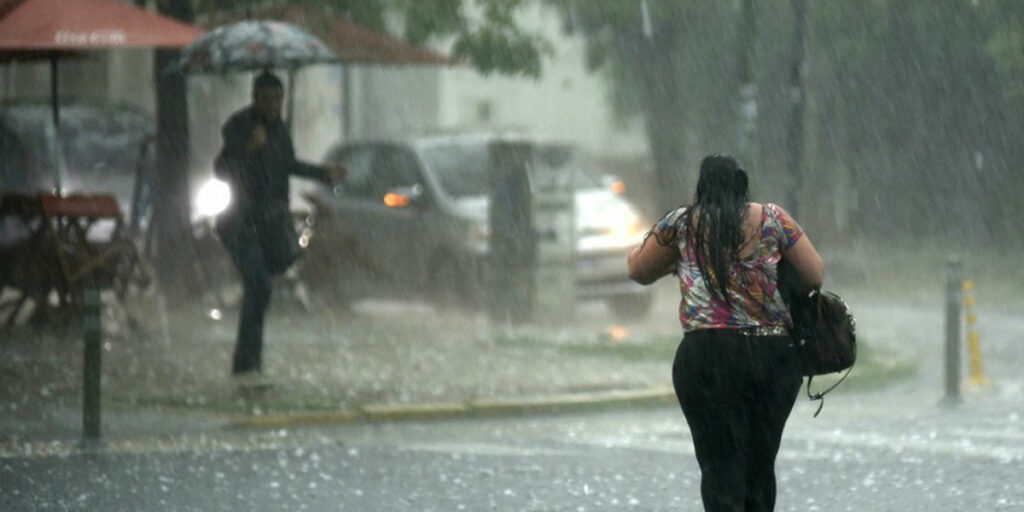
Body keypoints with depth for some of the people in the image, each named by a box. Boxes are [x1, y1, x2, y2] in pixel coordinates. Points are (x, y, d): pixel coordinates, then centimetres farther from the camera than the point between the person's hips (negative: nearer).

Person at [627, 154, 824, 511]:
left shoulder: (682, 222, 5)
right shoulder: (772, 218, 6)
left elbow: (638, 271, 18)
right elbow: (816, 275, 8)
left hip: (709, 356, -2)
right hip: (775, 357, 2)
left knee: (721, 469, -3)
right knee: (761, 467, 12)